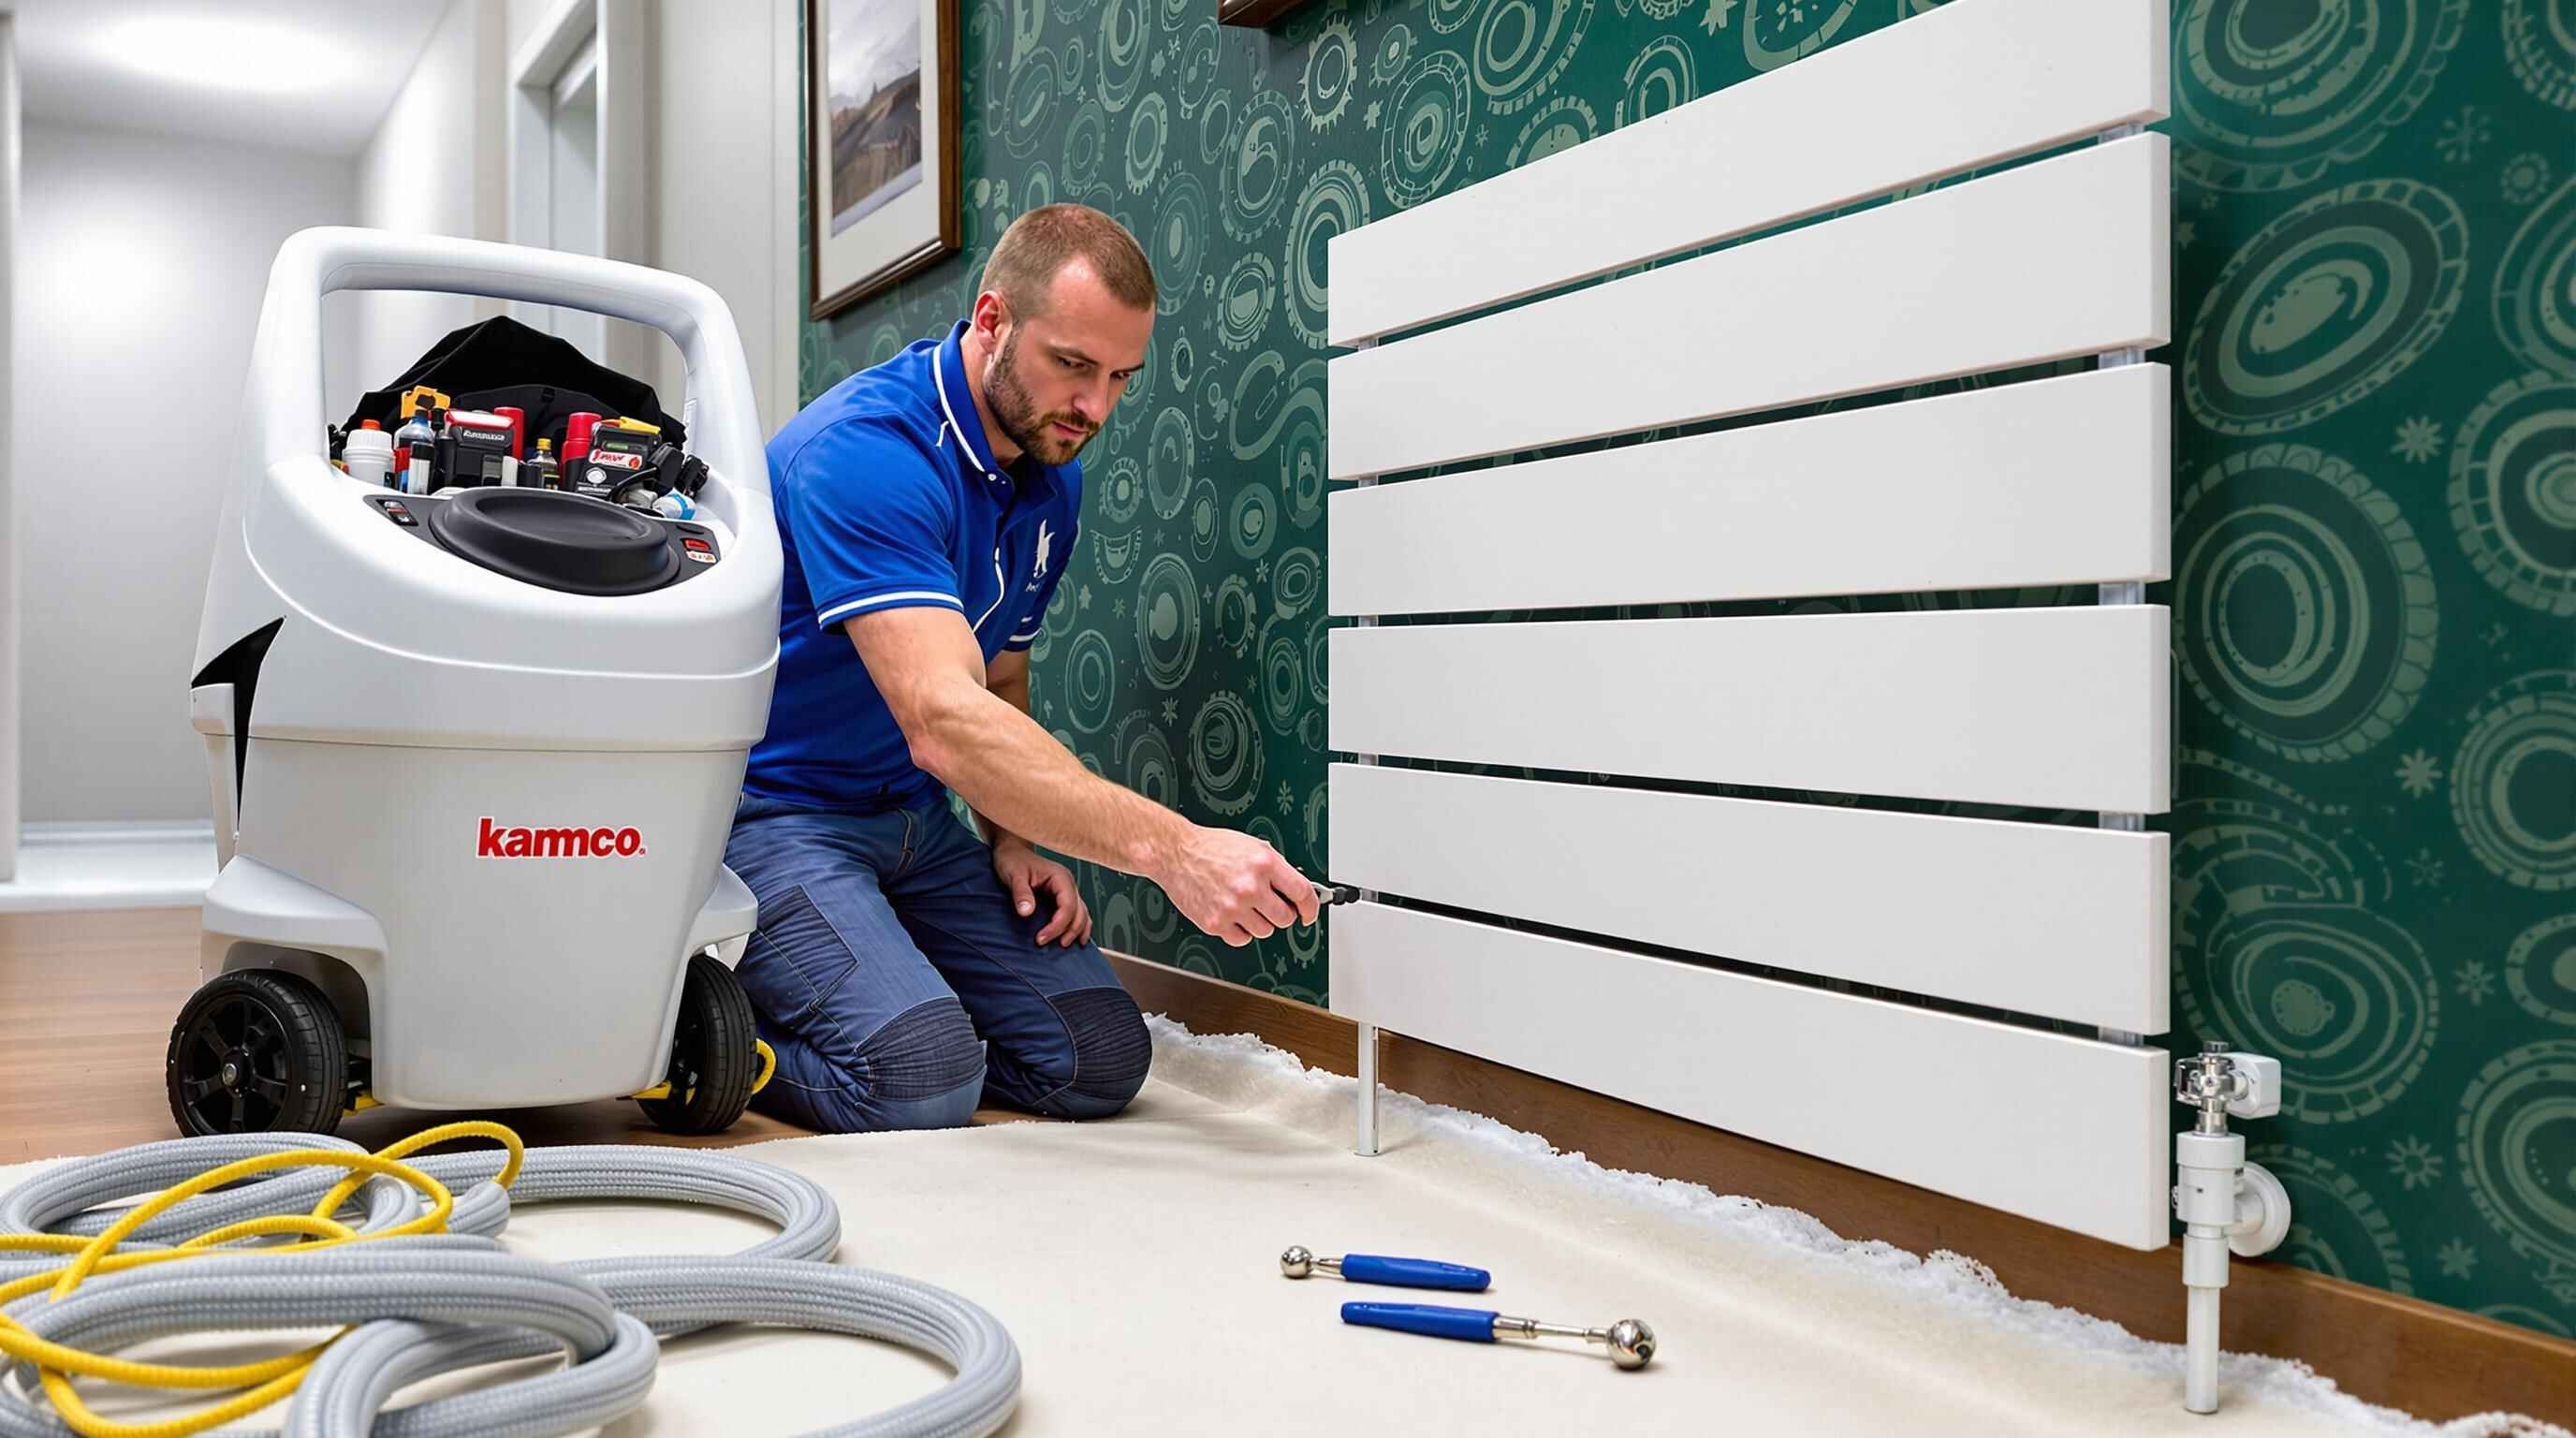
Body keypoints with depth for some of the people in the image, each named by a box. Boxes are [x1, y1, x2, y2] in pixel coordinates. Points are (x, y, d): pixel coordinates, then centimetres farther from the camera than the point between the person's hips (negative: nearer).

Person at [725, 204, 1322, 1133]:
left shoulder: (1053, 483, 4)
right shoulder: (866, 452, -24)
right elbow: (943, 723, -36)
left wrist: (1010, 838, -2)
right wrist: (1171, 848, -43)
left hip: (917, 822, 8)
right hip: (776, 813, -7)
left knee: (1100, 1061, -5)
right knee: (923, 1078, -28)